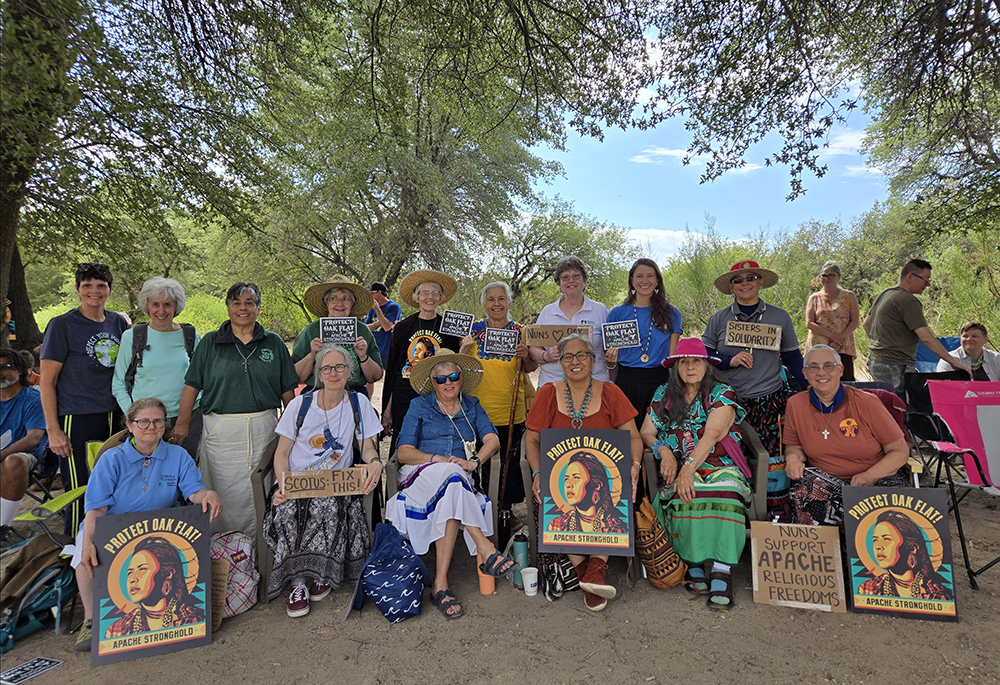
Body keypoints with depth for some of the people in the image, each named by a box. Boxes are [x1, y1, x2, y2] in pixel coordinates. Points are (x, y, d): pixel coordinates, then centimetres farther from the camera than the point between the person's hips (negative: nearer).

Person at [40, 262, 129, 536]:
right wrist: (53, 429, -10)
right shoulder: (62, 325, -5)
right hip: (76, 419, -4)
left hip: (113, 418, 5)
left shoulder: (119, 323, 8)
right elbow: (47, 382, -6)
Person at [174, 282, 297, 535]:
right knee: (224, 492, 4)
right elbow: (192, 385, 4)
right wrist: (182, 423, -4)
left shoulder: (274, 343, 7)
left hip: (263, 429, 1)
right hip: (220, 430, 0)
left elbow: (288, 389, 8)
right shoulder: (211, 342, 7)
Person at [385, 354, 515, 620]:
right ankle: (486, 550, -40)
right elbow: (404, 453, 1)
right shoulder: (419, 406, 11)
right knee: (451, 475, -36)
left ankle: (441, 583, -35)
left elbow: (492, 440, 4)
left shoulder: (471, 406, 18)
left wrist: (474, 462, -16)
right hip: (421, 475, -2)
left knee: (451, 498, -35)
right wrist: (441, 460, -13)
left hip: (459, 478, 2)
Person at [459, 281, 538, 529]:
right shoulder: (474, 330, 2)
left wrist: (526, 357, -13)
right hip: (479, 408, 1)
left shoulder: (520, 331, 1)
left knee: (510, 462, 8)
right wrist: (464, 349, -12)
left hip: (511, 411, 0)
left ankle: (506, 510, 27)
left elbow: (530, 368, 9)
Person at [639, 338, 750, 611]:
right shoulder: (663, 394, 15)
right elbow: (646, 432, 13)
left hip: (719, 466, -2)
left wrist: (688, 468, -23)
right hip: (677, 467, 2)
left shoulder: (722, 393, 3)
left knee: (725, 490, -34)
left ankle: (721, 573, -35)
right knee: (685, 495, -32)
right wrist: (663, 450, -9)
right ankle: (693, 565, -21)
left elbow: (712, 434, -11)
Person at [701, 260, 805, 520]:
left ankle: (778, 512, 7)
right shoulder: (719, 319, 9)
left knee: (771, 455, -7)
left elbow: (793, 358, 14)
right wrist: (730, 360, -9)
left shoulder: (779, 317, 10)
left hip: (770, 401, 0)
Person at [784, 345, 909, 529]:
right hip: (826, 479, 0)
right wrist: (793, 458, -11)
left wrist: (869, 476, -22)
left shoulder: (867, 403, -7)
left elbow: (901, 452, -5)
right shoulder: (796, 405, -1)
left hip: (877, 478, 0)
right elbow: (793, 445, 15)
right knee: (804, 488, -34)